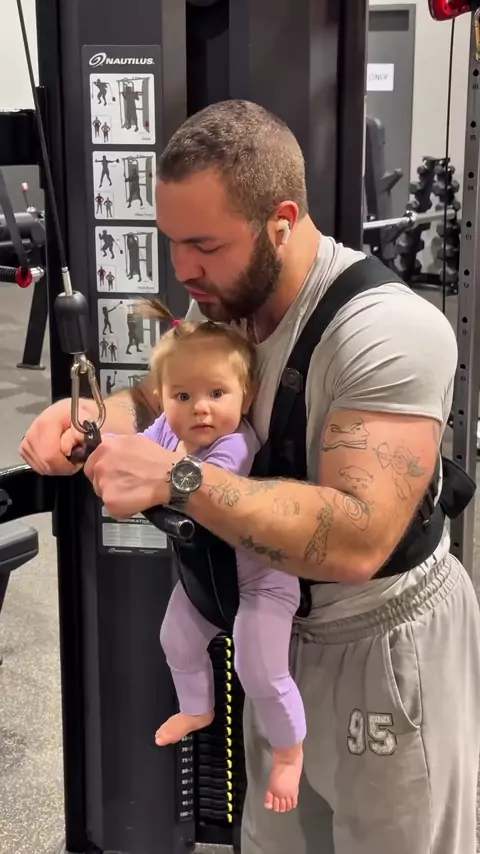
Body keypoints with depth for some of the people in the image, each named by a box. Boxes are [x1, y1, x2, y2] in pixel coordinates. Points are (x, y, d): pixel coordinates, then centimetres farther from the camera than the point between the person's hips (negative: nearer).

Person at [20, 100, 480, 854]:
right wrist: (98, 413, -16)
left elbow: (355, 541, -36)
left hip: (386, 649, -7)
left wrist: (174, 476, -41)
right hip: (283, 629, 7)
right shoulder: (220, 302, -5)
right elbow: (160, 397, 7)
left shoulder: (388, 331, -30)